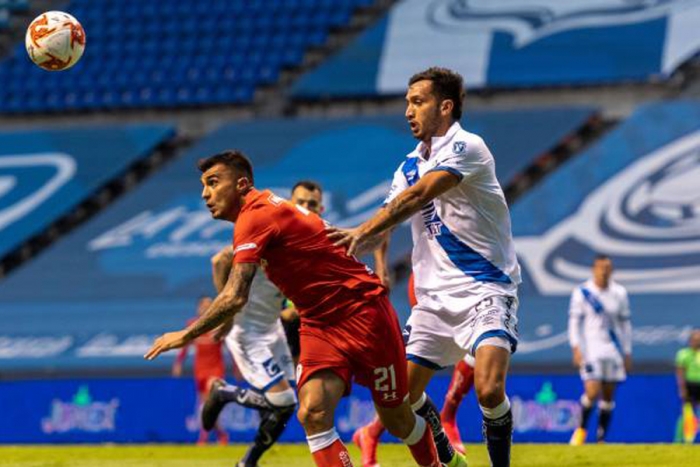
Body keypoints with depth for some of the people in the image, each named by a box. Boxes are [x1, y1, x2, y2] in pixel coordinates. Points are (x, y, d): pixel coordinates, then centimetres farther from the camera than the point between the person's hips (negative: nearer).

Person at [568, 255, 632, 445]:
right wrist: (576, 348, -10)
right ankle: (581, 429, 9)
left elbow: (625, 324, 13)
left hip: (614, 350, 3)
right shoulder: (582, 292, -1)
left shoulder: (619, 293, 8)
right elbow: (574, 321, -1)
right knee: (592, 392, -15)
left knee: (608, 397, 3)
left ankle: (601, 439, 10)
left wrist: (627, 353, 11)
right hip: (590, 349, -3)